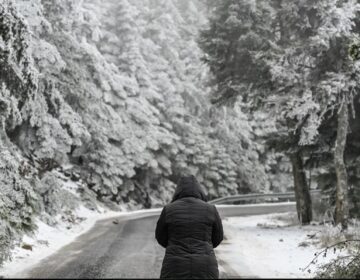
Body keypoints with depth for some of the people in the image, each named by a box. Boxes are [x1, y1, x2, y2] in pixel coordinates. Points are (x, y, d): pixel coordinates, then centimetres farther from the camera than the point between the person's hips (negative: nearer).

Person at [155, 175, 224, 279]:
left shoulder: (168, 210, -2)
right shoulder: (210, 209, 0)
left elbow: (161, 237, 11)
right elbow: (217, 237, 12)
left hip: (177, 269, -1)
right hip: (203, 270, 1)